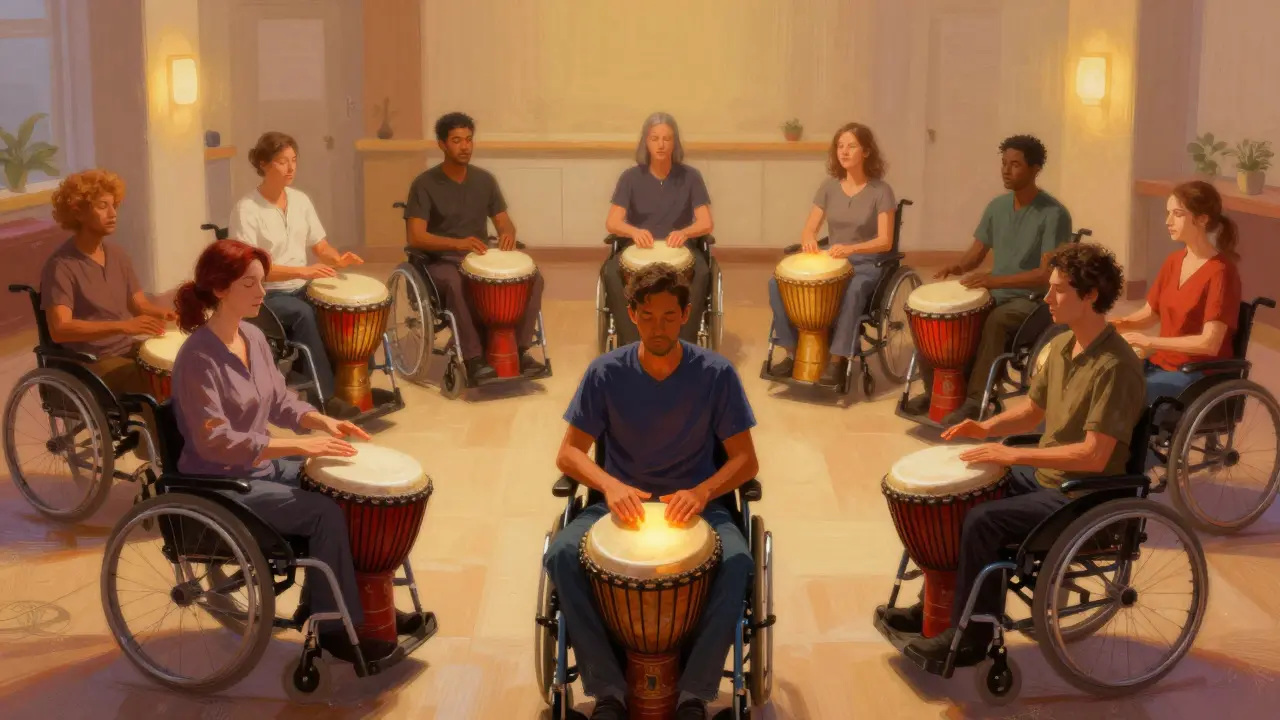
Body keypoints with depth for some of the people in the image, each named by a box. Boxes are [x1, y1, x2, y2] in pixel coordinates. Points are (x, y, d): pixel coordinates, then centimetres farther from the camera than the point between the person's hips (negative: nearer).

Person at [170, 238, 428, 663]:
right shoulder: (198, 358, -22)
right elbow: (215, 442, -28)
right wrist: (298, 446, -31)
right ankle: (336, 625, -7)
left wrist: (321, 422, -7)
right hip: (221, 486, -9)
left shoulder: (253, 337, 4)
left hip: (264, 465, 9)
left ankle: (360, 597, 13)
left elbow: (279, 402, 13)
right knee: (327, 512, -21)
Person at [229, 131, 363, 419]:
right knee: (304, 313, -34)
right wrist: (301, 271, -31)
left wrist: (337, 259, -14)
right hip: (263, 296, -6)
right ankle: (325, 395, -28)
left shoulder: (300, 199, 5)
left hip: (300, 288, 6)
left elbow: (320, 246, 11)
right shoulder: (246, 209, -15)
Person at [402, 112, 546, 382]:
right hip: (442, 261, -5)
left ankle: (519, 349, -11)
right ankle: (473, 358, -32)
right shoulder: (425, 184, -8)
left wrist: (508, 233, -17)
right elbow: (416, 237, -17)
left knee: (533, 277, -19)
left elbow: (503, 220, 10)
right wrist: (458, 243, -33)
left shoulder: (485, 179, 7)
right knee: (457, 283, -41)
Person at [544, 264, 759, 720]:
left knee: (737, 562, -33)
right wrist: (610, 485, -26)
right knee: (561, 555, -28)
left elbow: (745, 460, -7)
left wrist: (701, 492, -27)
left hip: (696, 504, -1)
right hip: (621, 502, 1)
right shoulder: (606, 373, -6)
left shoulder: (716, 374, -8)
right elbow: (569, 453, -5)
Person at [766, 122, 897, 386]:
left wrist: (851, 248, -32)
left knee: (853, 291, -41)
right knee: (778, 282, -19)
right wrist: (808, 239, -21)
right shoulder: (829, 186, 6)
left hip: (867, 265, -5)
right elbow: (809, 229, 5)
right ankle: (793, 352, -10)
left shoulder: (880, 191, -7)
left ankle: (838, 359, -30)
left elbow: (885, 241, -14)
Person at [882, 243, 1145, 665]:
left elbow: (1094, 456, -28)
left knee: (983, 521, -24)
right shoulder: (1061, 346, 4)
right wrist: (988, 427, -4)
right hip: (1044, 476, 10)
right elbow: (1031, 411, 16)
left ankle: (970, 638, -8)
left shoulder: (1115, 366, -24)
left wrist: (1013, 455, -27)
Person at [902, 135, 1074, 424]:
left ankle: (976, 401, -29)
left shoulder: (1054, 214, -14)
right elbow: (977, 252, 13)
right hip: (995, 295, 7)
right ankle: (936, 389, 0)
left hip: (1032, 301, -7)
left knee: (995, 322, -38)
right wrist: (959, 267, -11)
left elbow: (1048, 274, -21)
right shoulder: (997, 207, 6)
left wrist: (995, 280, -31)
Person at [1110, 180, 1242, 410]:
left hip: (1199, 375, -8)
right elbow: (1150, 313, 15)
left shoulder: (1221, 272, -17)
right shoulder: (1174, 261, 8)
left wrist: (1149, 342, -22)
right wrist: (1117, 324, -6)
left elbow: (1209, 344, -22)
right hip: (1162, 363, 8)